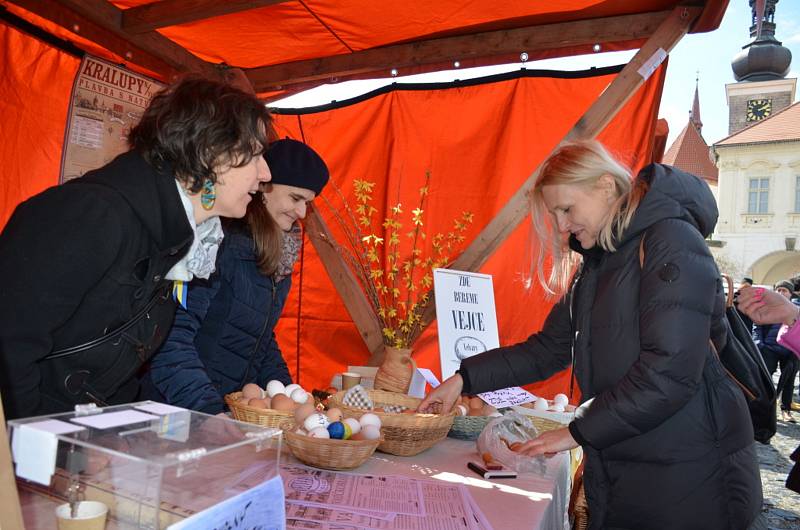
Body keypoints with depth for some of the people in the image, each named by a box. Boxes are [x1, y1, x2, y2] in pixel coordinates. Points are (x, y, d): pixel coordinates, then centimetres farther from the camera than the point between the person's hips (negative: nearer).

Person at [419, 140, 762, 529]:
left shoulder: (672, 242, -15)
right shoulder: (594, 264, 11)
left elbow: (670, 370, -24)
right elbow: (549, 349, 11)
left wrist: (579, 431, -16)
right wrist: (465, 378, 3)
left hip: (687, 477, -7)